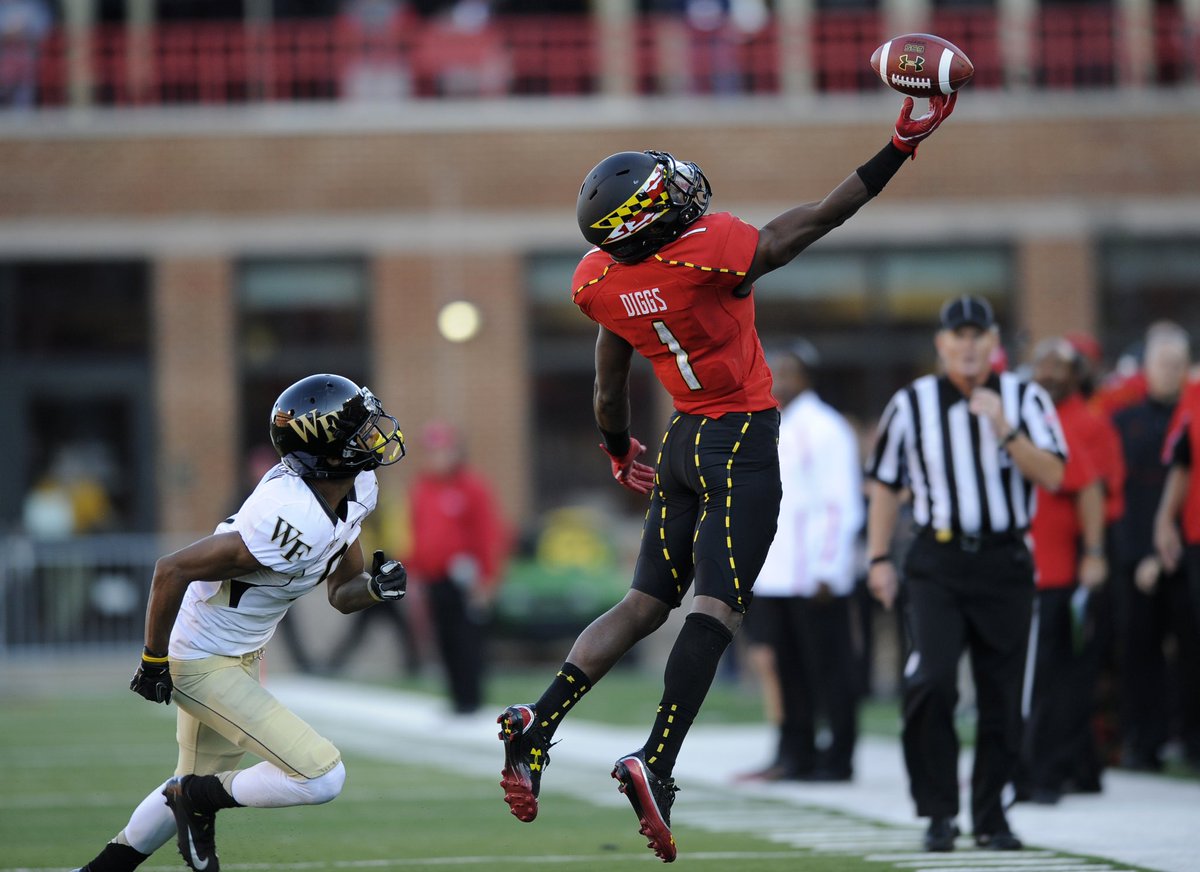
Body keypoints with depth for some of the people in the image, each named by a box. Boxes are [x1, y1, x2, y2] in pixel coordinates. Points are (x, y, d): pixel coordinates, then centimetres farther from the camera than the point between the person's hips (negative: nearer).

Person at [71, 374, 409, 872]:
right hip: (205, 667, -10)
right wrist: (155, 659, -17)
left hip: (242, 656, 10)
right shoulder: (293, 522, -33)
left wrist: (375, 587, -16)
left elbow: (341, 595, 7)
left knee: (198, 785, 25)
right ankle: (198, 798, 6)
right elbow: (173, 569, -29)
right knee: (321, 778, -14)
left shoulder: (354, 493, -5)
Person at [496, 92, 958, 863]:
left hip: (682, 441, 6)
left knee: (647, 603, 13)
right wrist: (903, 146, -6)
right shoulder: (714, 251, -22)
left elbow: (611, 380, 12)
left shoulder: (601, 280, -4)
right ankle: (656, 765, -19)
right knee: (717, 610, -8)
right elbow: (821, 219, -13)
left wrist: (618, 450, 30)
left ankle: (537, 723, 1)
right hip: (744, 441, -6)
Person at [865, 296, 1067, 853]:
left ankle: (990, 816, 16)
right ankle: (938, 813, -9)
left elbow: (1052, 476, -7)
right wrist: (879, 560, 5)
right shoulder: (911, 403, 4)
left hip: (1005, 562, 1)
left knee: (1002, 696, 3)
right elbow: (884, 484, 11)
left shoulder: (1024, 399, 3)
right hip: (936, 564, -1)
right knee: (932, 682, -18)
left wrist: (1005, 430, -19)